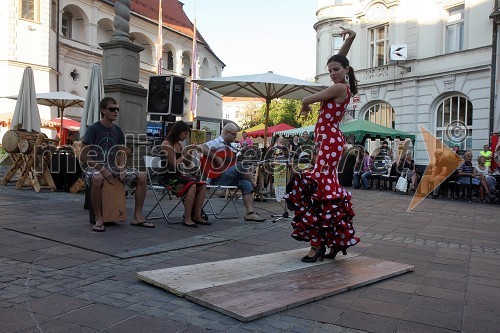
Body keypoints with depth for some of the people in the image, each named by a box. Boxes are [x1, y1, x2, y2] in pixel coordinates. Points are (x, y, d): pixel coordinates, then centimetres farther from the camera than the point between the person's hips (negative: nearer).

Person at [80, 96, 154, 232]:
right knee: (97, 179, -41)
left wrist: (121, 169, -8)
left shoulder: (118, 131, 10)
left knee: (142, 177, -12)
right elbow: (83, 157, -12)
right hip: (95, 167, -5)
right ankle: (99, 219, -24)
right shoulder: (93, 129, -7)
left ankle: (138, 216, -7)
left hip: (113, 166, 6)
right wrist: (102, 170, -20)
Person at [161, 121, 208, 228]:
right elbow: (173, 164, -17)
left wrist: (190, 154, 3)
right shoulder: (167, 144, -9)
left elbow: (187, 165, 18)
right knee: (192, 185, -31)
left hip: (179, 175, 8)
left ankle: (197, 216, -10)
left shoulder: (179, 144, 16)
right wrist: (184, 156, -7)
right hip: (169, 177, -8)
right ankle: (187, 219, -27)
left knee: (202, 186, -11)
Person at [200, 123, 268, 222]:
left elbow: (234, 161, 20)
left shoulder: (231, 147, 20)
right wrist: (216, 158, -27)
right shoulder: (216, 143, -7)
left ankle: (250, 213, -18)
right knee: (240, 166, -26)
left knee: (246, 183, -16)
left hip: (229, 177, 8)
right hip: (215, 178, -8)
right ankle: (255, 188, -7)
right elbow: (202, 148, -26)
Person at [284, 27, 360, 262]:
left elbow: (307, 99, -5)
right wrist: (349, 40, 17)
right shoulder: (344, 88, 16)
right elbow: (339, 60, 28)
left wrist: (305, 106, 17)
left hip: (329, 141, -10)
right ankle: (336, 240, 18)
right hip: (327, 139, 10)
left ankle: (317, 244, -11)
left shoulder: (339, 88, -11)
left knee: (317, 186, -13)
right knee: (328, 186, 10)